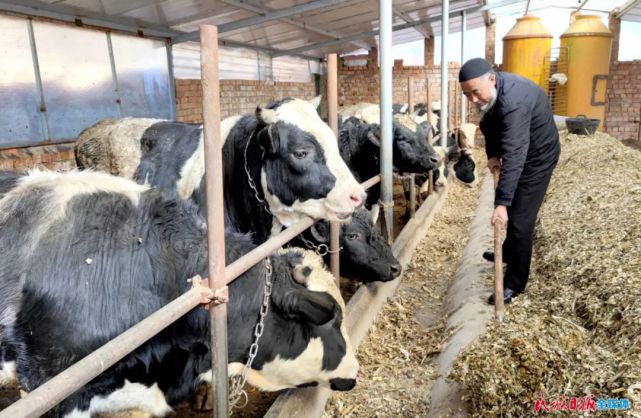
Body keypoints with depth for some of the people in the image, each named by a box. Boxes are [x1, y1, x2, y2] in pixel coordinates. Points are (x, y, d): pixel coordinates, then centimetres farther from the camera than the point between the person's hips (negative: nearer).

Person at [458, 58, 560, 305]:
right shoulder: (489, 92, -10)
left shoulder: (514, 102, -38)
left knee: (520, 219, -8)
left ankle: (514, 284, 3)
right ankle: (508, 253, 45)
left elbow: (514, 156, -44)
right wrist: (492, 154, -4)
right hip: (517, 151, 9)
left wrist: (501, 202, -46)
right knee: (514, 211, 23)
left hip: (537, 156, -9)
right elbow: (490, 124, 9)